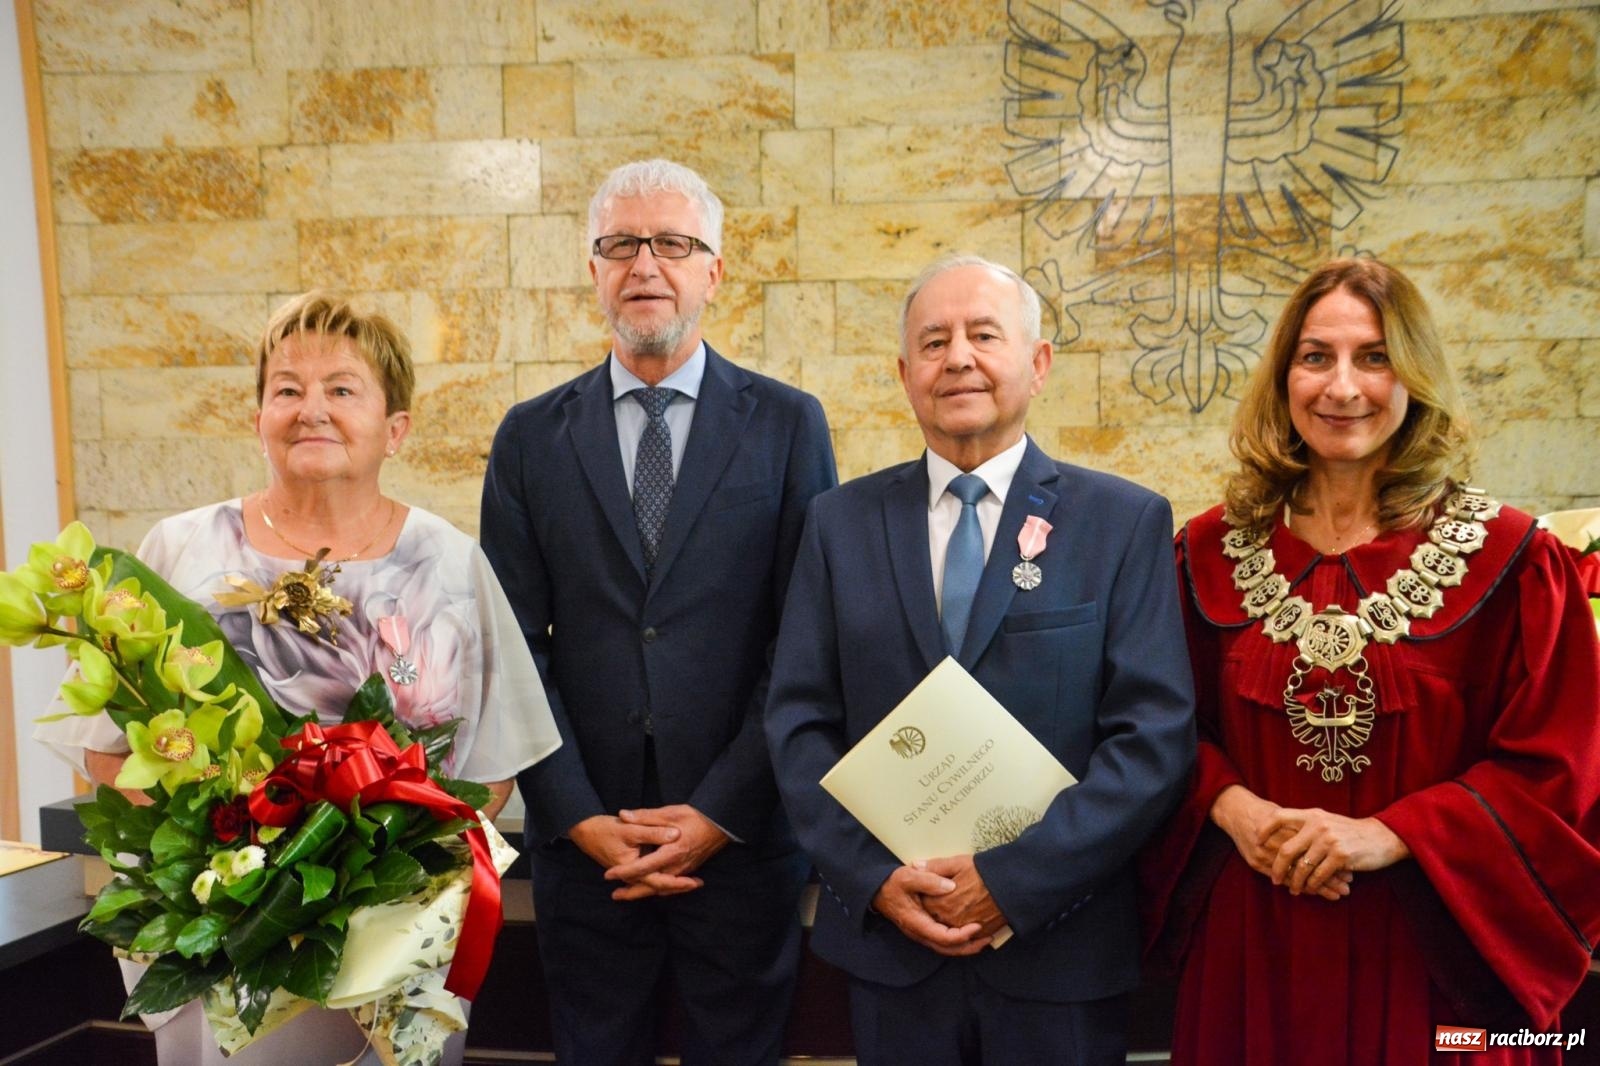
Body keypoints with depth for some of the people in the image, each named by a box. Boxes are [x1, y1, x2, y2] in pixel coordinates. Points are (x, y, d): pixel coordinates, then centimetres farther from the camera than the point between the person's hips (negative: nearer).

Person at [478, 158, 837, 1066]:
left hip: (742, 843, -1)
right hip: (583, 846, 2)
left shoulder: (787, 425, -1)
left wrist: (721, 813, -10)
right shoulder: (532, 437, 4)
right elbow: (514, 646, 0)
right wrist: (581, 818, -7)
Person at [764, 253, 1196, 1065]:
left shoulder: (1125, 521, -4)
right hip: (888, 940, 2)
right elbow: (799, 722, 0)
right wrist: (872, 876, -11)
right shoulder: (840, 522, 2)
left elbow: (1155, 736, -10)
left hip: (1061, 947, -1)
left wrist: (1014, 880, -15)